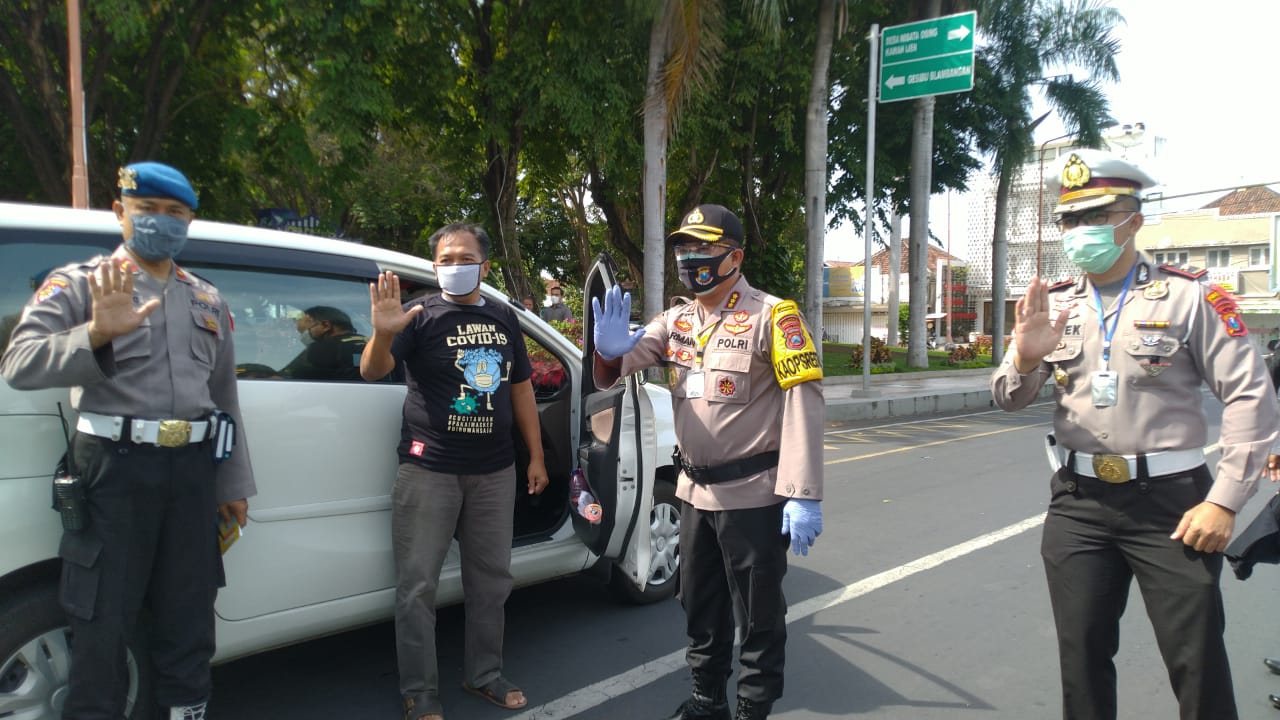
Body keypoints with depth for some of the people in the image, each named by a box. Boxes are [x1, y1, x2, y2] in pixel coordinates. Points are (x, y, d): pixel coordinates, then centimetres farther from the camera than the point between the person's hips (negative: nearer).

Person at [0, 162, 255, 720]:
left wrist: (233, 482, 13)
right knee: (104, 621, 4)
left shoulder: (208, 301, 14)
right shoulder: (77, 284, 0)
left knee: (189, 616, 14)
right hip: (115, 468, -4)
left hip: (194, 469, 4)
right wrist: (95, 334, -30)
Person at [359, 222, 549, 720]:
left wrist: (536, 456, 11)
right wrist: (384, 332, -37)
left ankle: (484, 675, 29)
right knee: (417, 585, 1)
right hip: (429, 470, -4)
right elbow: (372, 371, -15)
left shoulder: (503, 319, 10)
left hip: (494, 472, 4)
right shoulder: (421, 315, -3)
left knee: (490, 579, 13)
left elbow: (521, 389, 15)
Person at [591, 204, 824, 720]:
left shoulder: (771, 315, -11)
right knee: (700, 606, 20)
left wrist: (802, 494, -23)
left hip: (754, 495, -6)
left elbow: (804, 402, -17)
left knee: (758, 615, 7)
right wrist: (609, 350, -23)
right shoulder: (676, 322, 8)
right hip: (695, 492, 7)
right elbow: (610, 373, 3)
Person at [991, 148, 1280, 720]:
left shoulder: (1190, 296, -5)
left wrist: (1225, 501, -12)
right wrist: (1025, 356, -19)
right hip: (1077, 502, 3)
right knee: (1082, 653, 12)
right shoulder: (1053, 304, 6)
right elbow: (1009, 399, 4)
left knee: (1197, 662, 4)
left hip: (1171, 501, -3)